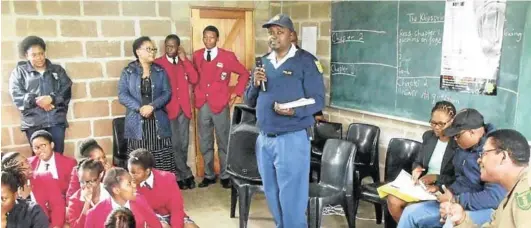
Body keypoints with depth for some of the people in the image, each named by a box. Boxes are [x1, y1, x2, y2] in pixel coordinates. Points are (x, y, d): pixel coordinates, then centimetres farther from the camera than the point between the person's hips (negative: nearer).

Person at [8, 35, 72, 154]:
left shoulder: (57, 70, 15)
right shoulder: (19, 72, 11)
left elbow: (66, 91, 4)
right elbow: (17, 96, -1)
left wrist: (52, 98, -14)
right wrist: (37, 100, -15)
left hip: (56, 120, 1)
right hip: (33, 123, -1)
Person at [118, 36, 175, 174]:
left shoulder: (160, 71, 11)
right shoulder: (128, 72, 5)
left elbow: (167, 93, 2)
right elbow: (122, 95, -2)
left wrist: (152, 106, -14)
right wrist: (139, 108, -16)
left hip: (158, 122, 1)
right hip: (137, 123, -1)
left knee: (162, 163, -2)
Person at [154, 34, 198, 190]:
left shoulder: (184, 63, 12)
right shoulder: (158, 64, -1)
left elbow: (194, 80, -4)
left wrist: (184, 60, -6)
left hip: (184, 109, 4)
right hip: (168, 110, -4)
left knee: (183, 144, 9)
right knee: (174, 145, 0)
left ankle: (179, 176, 22)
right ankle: (186, 174, 14)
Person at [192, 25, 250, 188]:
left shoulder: (227, 56, -4)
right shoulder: (197, 56, 6)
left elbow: (244, 73, 4)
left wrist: (237, 93, 0)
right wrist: (196, 92, 5)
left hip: (220, 105, -3)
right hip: (203, 105, 3)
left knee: (223, 142, 6)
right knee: (205, 143, 10)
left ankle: (225, 175, 18)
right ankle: (209, 175, 23)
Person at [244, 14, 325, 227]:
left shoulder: (306, 61, -6)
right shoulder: (263, 63, 12)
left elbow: (318, 100, -10)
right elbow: (249, 101, 12)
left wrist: (295, 111, -28)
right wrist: (255, 84, -8)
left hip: (292, 139, -6)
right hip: (264, 139, 6)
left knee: (292, 198, 0)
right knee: (272, 195, 17)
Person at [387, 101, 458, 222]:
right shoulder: (428, 136, 8)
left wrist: (436, 178, -19)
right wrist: (417, 168, -5)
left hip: (444, 190, -6)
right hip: (422, 184, 6)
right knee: (392, 200, -16)